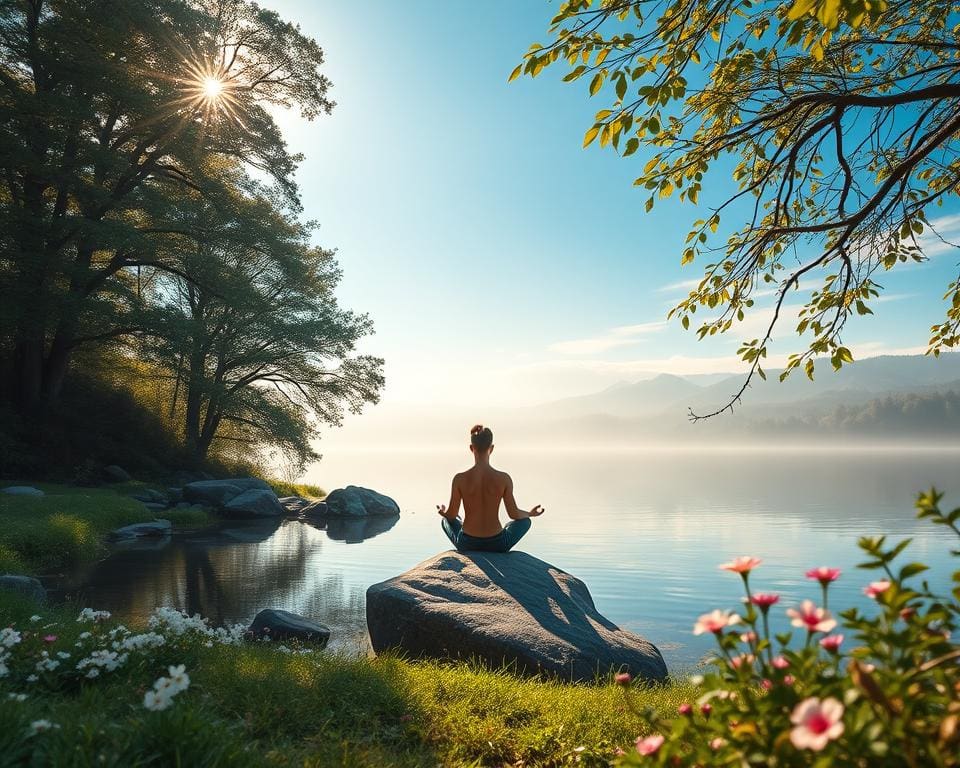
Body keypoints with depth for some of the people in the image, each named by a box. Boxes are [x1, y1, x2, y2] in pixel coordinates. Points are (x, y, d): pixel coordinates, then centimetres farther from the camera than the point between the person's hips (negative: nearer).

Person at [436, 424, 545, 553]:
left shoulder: (460, 479, -14)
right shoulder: (504, 478, -14)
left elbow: (451, 515, -4)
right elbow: (514, 514, -5)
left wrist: (442, 512, 20)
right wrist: (530, 514, 17)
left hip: (467, 544, 1)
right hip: (497, 544, -1)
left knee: (446, 521, 34)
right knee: (525, 521, 29)